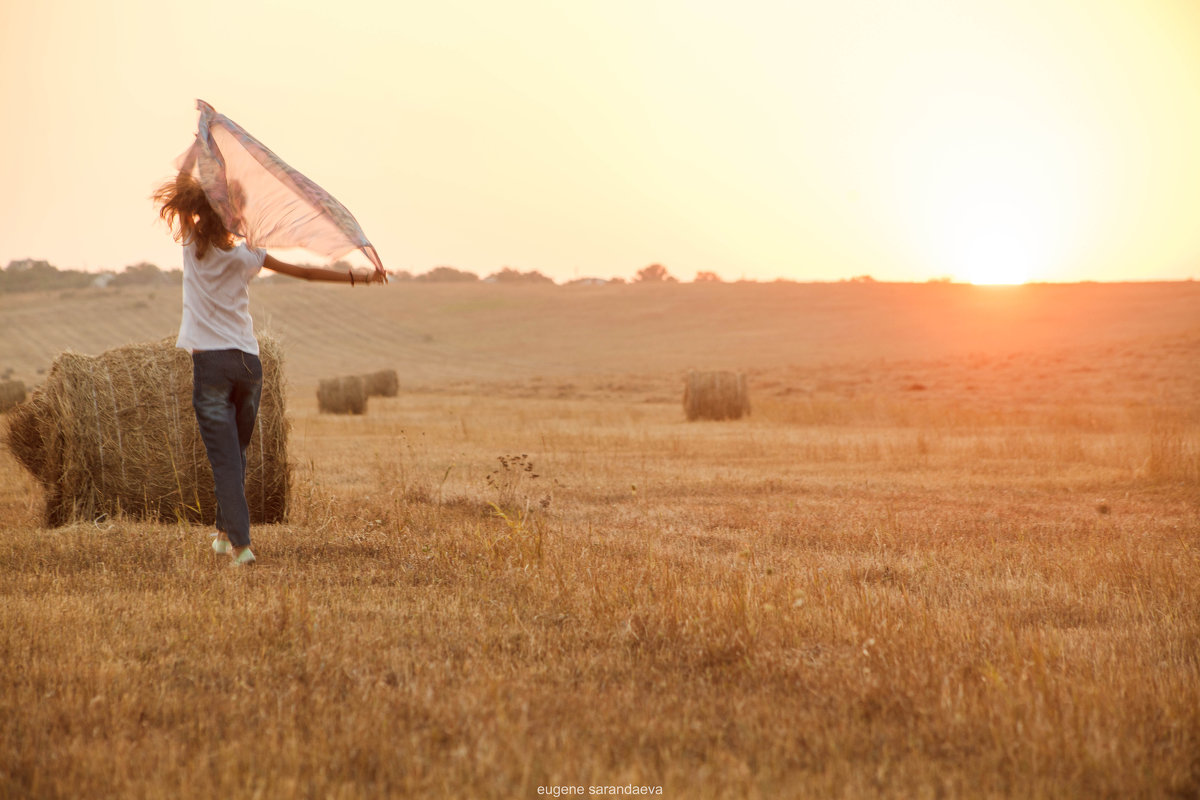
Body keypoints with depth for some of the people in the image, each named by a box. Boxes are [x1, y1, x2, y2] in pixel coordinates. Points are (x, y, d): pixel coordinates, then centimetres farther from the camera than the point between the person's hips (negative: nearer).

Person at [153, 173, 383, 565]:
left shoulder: (193, 245, -2)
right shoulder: (246, 254, 1)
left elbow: (179, 187, 8)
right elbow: (304, 272, 3)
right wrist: (358, 277, 8)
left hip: (209, 361, -2)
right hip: (247, 360, 2)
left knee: (224, 456, -6)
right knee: (236, 453, 18)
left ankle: (240, 543, -13)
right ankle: (225, 532, 28)